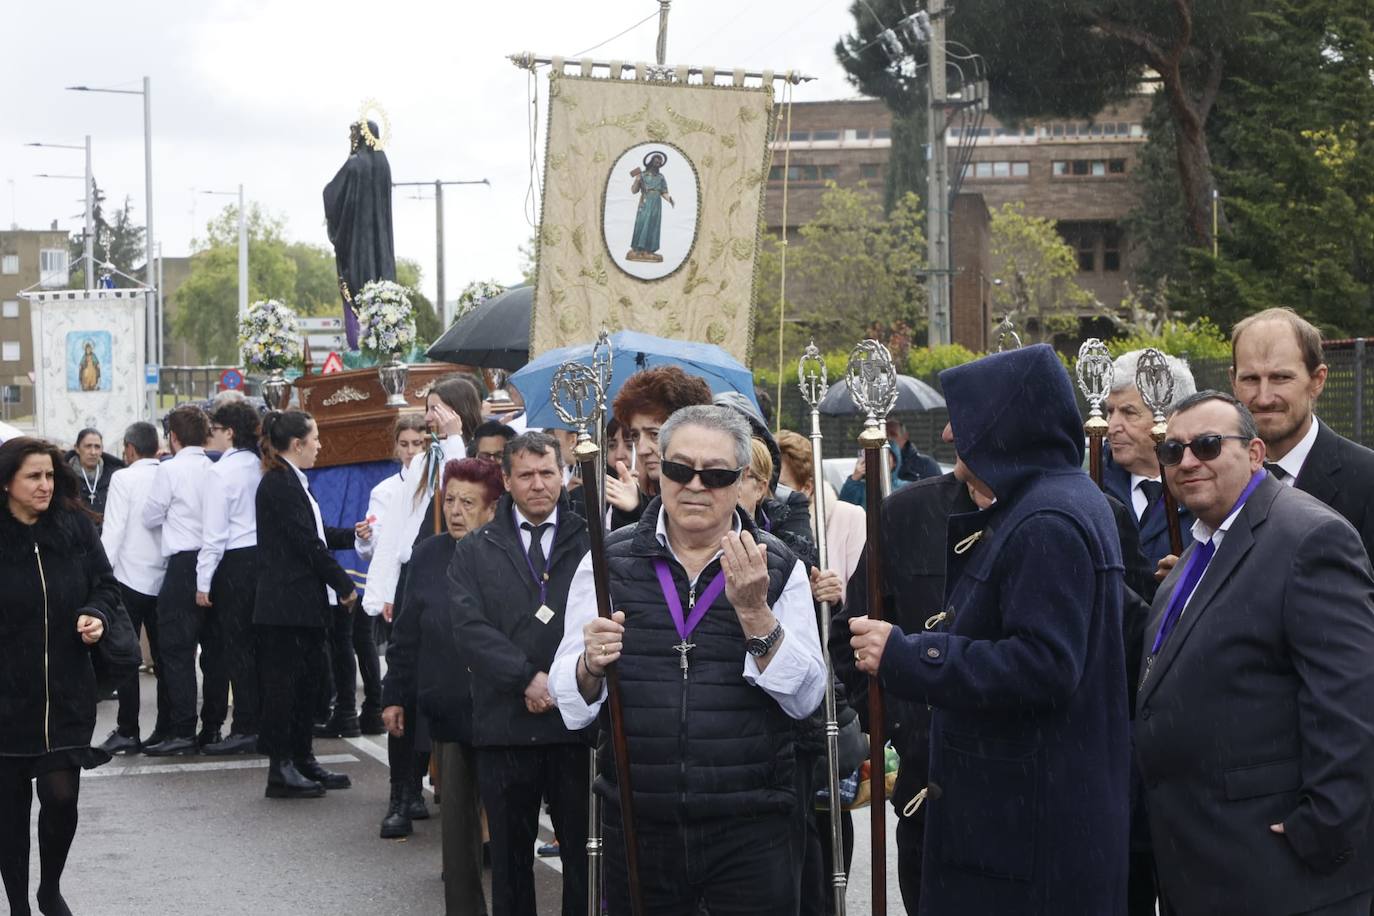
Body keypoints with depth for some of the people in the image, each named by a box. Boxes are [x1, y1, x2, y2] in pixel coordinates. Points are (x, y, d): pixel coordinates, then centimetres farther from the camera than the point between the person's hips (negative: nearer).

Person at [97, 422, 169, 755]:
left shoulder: (124, 478, -9)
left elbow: (112, 531, -12)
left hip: (130, 577, -4)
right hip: (164, 577, 4)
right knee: (163, 656, 8)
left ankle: (127, 731, -2)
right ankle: (166, 729, 9)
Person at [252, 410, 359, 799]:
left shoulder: (291, 482, 16)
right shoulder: (279, 485, -15)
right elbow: (308, 543, -16)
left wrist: (352, 536, 21)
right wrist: (344, 585, -10)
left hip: (305, 602, 10)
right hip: (287, 603, -10)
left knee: (305, 679, 13)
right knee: (283, 680, -5)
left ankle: (302, 760, 21)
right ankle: (280, 770, -1)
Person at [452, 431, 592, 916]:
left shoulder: (591, 543, 5)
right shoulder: (475, 551, 9)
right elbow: (470, 628, -4)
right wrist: (528, 679, -14)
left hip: (576, 725, -1)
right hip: (504, 726, 1)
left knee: (583, 853, 3)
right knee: (510, 858, 10)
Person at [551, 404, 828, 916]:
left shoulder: (778, 568, 3)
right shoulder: (609, 562, 4)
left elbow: (806, 698, -6)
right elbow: (567, 697, 5)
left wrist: (753, 610, -17)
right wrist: (591, 666, -16)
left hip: (750, 832, -1)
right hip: (636, 829, 1)